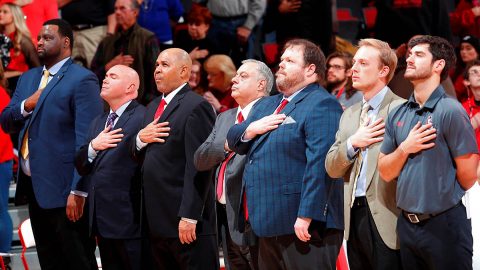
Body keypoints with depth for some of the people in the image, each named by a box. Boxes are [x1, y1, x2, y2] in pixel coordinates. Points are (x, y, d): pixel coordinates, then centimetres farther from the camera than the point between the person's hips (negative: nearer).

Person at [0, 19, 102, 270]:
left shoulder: (82, 80, -10)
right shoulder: (28, 78, 17)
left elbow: (86, 139, -16)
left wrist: (78, 191, -21)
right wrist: (27, 105, -6)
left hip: (64, 190, -8)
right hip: (34, 187, 8)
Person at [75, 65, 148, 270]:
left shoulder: (143, 118, -10)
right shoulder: (98, 122, 20)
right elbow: (81, 167, 16)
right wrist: (93, 147, -3)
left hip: (129, 220, -8)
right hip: (102, 221, 8)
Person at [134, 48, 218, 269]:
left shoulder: (196, 107, -9)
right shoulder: (153, 107, 19)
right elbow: (141, 157, 20)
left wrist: (189, 217, -21)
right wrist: (140, 139, -2)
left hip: (186, 222, -8)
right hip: (157, 221, 8)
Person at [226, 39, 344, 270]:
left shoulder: (321, 105, -10)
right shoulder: (267, 105, 21)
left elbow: (319, 164, -20)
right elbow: (233, 141, 21)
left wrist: (307, 216, -27)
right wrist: (250, 130, -2)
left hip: (302, 226, -9)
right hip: (270, 225, 9)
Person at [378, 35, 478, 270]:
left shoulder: (449, 110, -12)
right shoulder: (397, 115, 8)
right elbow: (385, 173, 9)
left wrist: (445, 198, 5)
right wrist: (404, 149, -9)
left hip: (444, 224, -6)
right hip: (407, 224, 6)